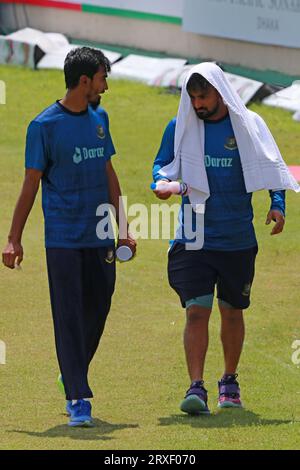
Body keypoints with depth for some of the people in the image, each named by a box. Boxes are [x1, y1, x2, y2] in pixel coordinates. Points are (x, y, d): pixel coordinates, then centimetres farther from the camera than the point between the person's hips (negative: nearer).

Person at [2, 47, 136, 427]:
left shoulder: (99, 119, 11)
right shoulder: (44, 126, -7)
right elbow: (31, 185, -5)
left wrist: (123, 228, 18)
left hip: (100, 239, 6)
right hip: (63, 239, -6)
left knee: (96, 313, 9)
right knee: (69, 318, -5)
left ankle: (73, 377, 29)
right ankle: (78, 398, -4)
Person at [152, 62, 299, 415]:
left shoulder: (248, 125, 0)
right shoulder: (179, 128, 1)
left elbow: (271, 167, 7)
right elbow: (163, 164, 10)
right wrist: (162, 182, -13)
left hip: (238, 239, 1)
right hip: (194, 238, -1)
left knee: (232, 312, 13)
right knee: (197, 310, -13)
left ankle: (229, 382, 31)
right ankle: (196, 388, -16)